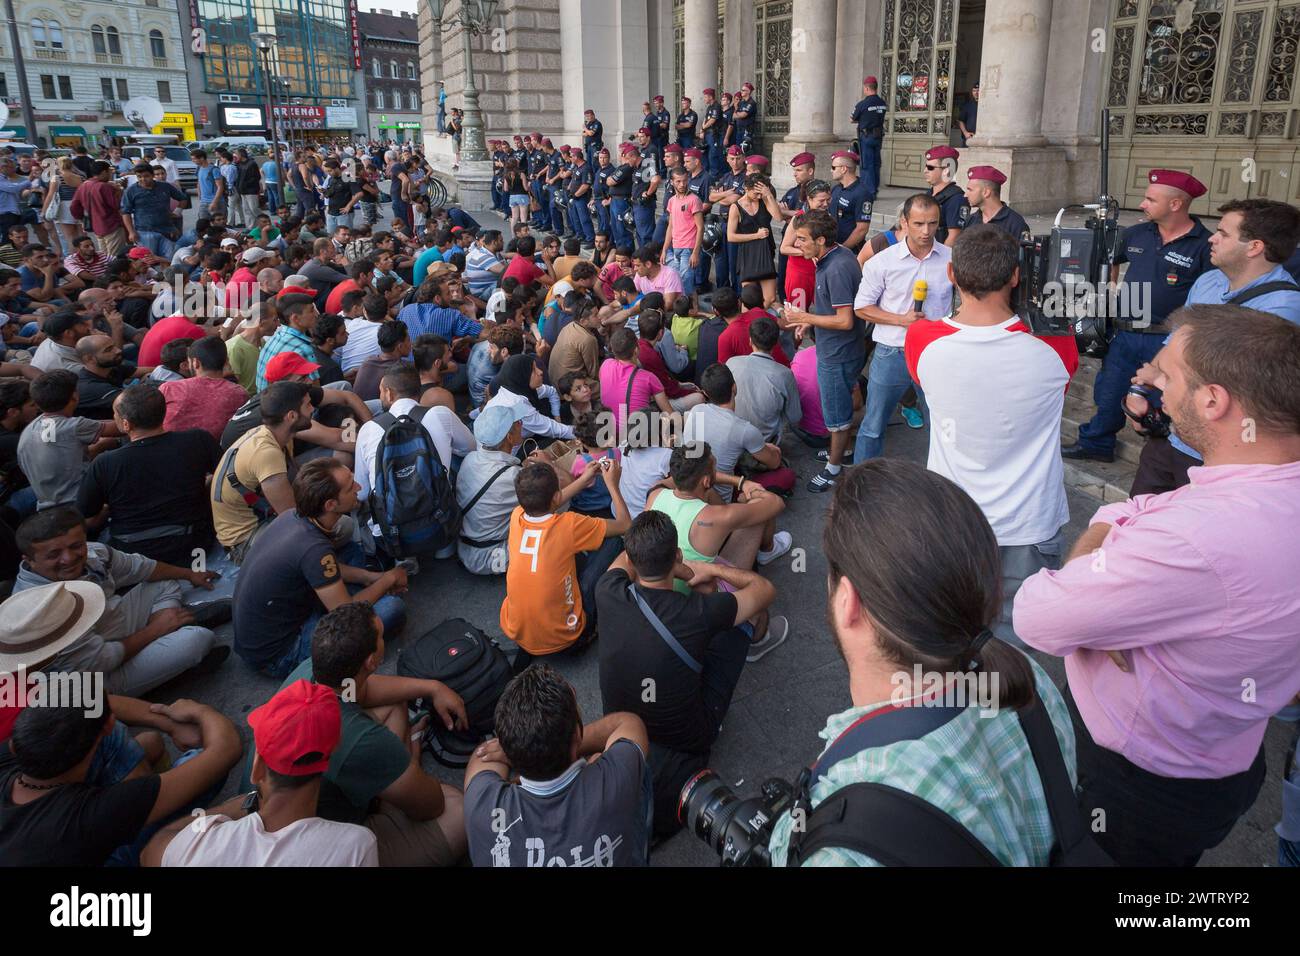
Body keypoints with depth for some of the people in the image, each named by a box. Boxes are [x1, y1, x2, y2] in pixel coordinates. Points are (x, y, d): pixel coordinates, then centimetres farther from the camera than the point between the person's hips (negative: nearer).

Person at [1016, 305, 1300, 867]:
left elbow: (1033, 617, -30)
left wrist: (1086, 563, -12)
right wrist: (1098, 552, -20)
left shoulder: (1196, 538, -39)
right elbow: (1118, 517, 0)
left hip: (1130, 792, -8)